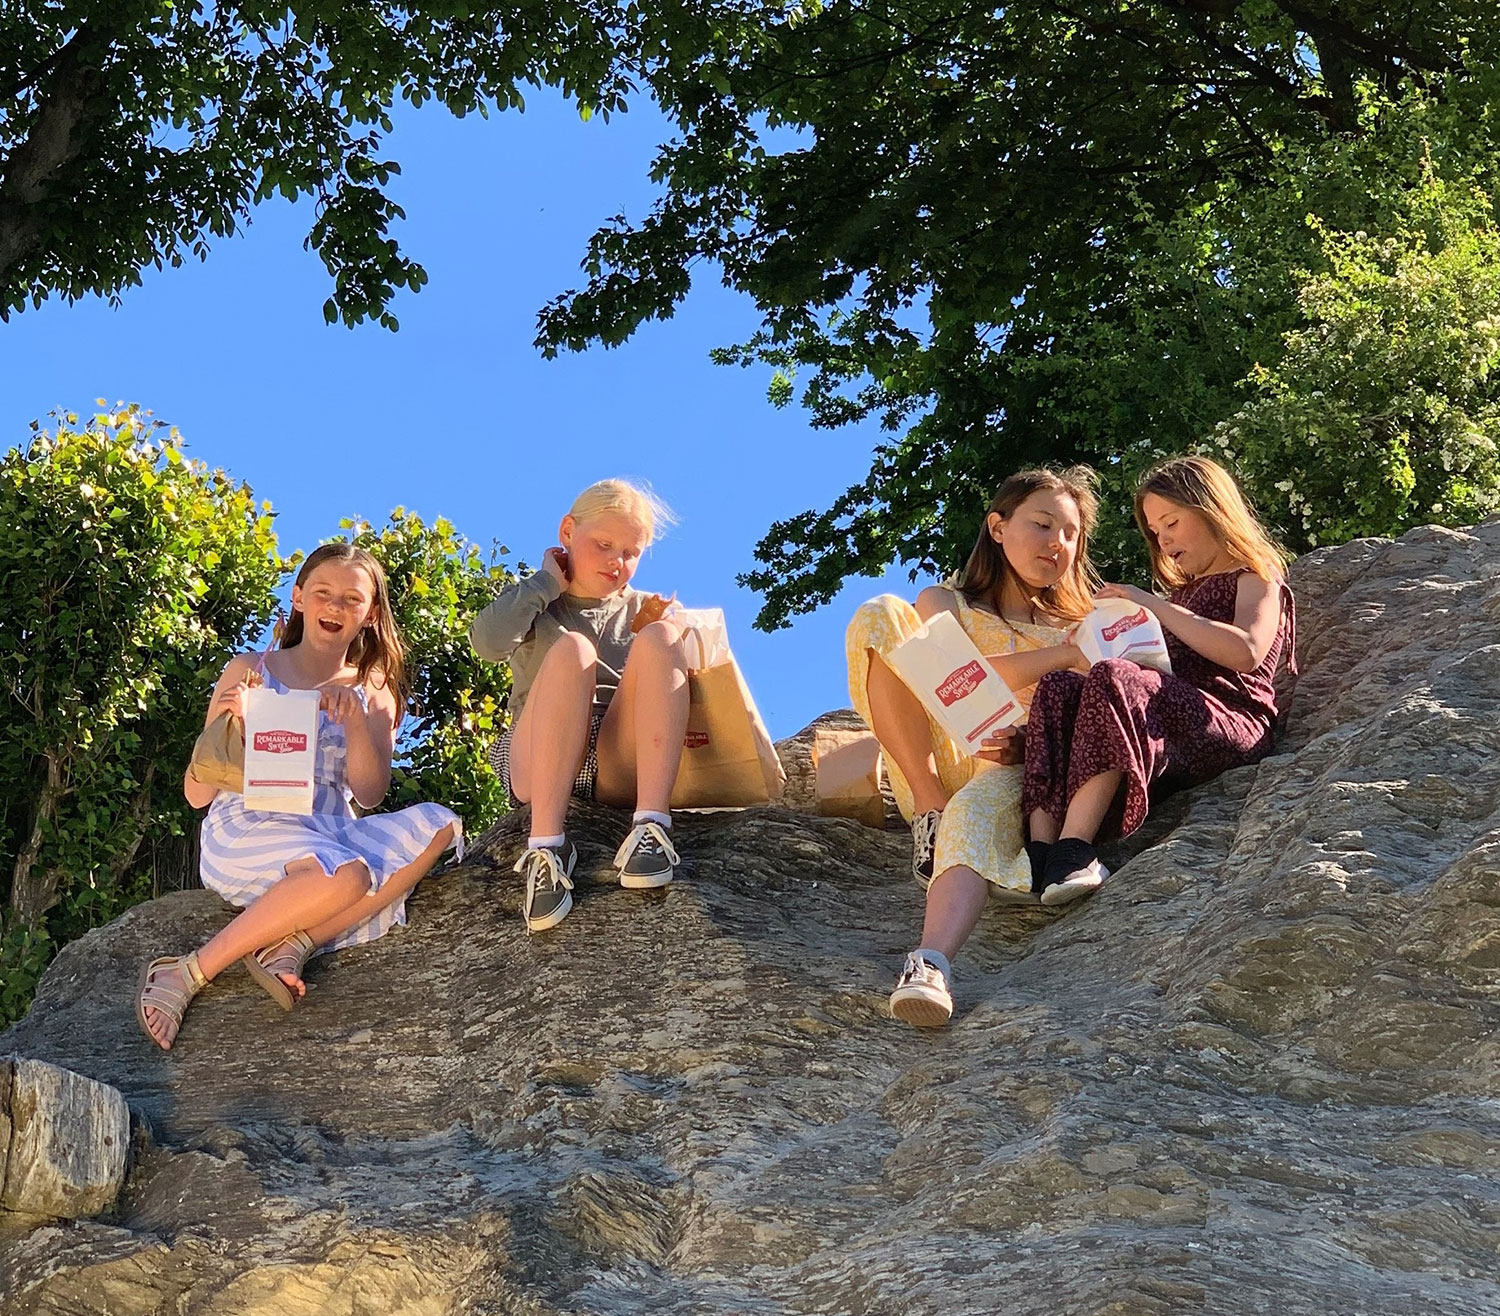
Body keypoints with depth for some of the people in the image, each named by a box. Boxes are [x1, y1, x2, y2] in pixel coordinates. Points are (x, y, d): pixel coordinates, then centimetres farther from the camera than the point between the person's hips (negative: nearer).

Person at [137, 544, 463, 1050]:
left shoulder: (373, 694, 16)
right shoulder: (250, 672, 8)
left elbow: (368, 794, 1)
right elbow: (197, 794, 4)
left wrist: (356, 720, -14)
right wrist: (230, 721, -14)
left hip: (330, 834, 4)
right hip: (245, 829, -4)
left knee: (437, 825, -24)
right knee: (347, 875, -36)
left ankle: (293, 945, -27)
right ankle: (184, 976, -27)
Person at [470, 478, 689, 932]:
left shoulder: (640, 609, 22)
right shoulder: (534, 603, 17)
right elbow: (488, 643, -6)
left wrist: (648, 634, -1)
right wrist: (547, 582, 3)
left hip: (623, 769, 2)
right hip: (538, 769, -2)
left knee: (661, 638, -19)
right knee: (571, 650, -29)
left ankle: (652, 823, -34)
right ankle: (546, 844, -40)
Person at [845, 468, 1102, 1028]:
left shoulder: (1078, 628, 22)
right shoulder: (944, 603, 18)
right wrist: (1065, 655, -15)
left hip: (1019, 777, -1)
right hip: (938, 768, 1)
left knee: (976, 810, -40)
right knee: (879, 615, -16)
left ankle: (931, 963, -66)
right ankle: (930, 810, -21)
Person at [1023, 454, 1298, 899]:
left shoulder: (1255, 577, 11)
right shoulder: (1184, 593, 36)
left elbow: (1246, 653, -11)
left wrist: (1153, 605, -8)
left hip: (1230, 722, -7)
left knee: (1111, 680, -33)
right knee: (1057, 687, -18)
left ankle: (1073, 850, -48)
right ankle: (1040, 848, -38)